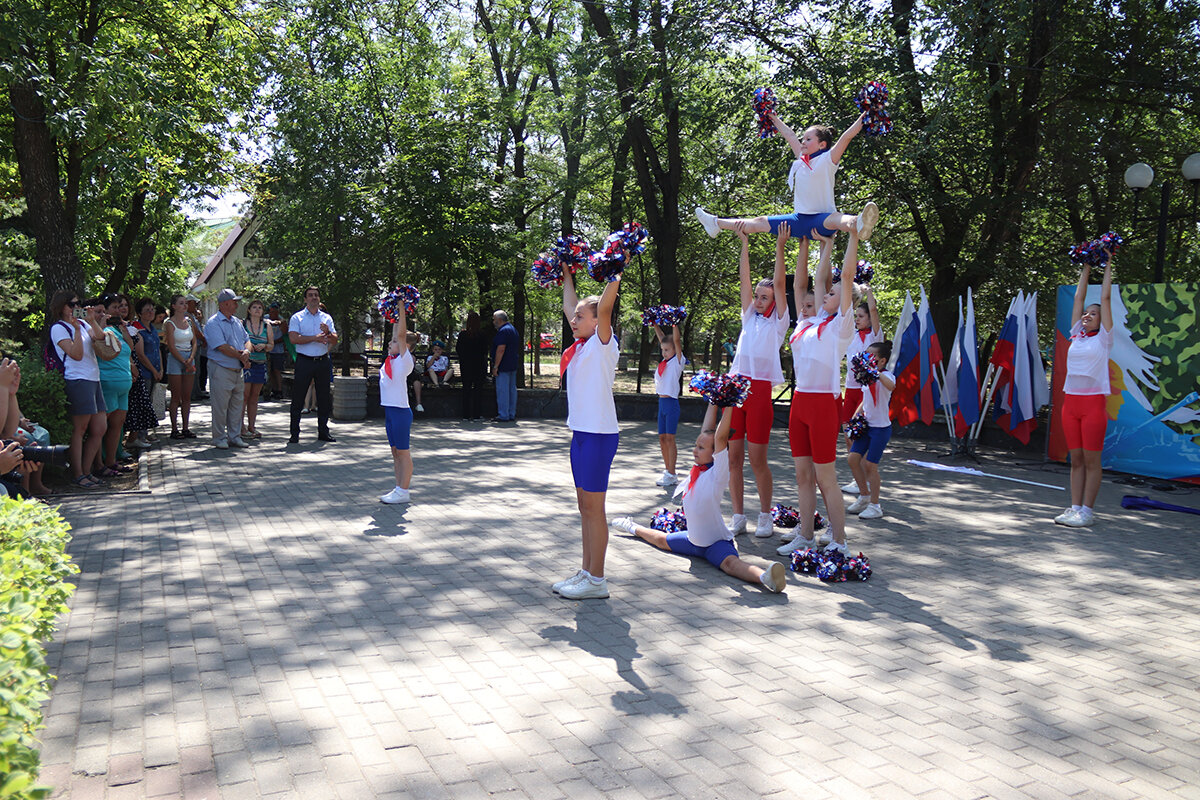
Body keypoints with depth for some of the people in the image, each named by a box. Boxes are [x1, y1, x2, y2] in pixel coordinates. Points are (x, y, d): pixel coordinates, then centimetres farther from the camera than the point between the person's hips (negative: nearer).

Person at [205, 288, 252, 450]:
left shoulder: (237, 321, 15)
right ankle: (220, 438, 8)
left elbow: (247, 340, 16)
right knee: (220, 406, -2)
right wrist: (241, 356, -9)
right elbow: (223, 348, -18)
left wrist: (247, 351, -6)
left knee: (236, 405, 11)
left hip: (238, 370, 7)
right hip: (221, 371, -7)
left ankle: (234, 436, 19)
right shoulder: (213, 323, -10)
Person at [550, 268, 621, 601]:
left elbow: (604, 308, -25)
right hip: (581, 432, 9)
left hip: (599, 433, -9)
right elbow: (570, 307, 27)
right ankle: (587, 571, 24)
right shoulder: (581, 345, 13)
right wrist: (567, 276, 31)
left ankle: (597, 581, 4)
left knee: (593, 507, -3)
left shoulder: (603, 344, -8)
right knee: (584, 505, 13)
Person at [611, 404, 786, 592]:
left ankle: (764, 577, -64)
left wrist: (728, 406, -30)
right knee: (661, 539, 31)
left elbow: (720, 437, -31)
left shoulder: (717, 474, -19)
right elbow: (706, 431, 1)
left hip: (717, 543, -9)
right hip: (693, 539, 9)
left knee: (730, 563, -39)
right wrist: (713, 402, 2)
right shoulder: (697, 468, 1)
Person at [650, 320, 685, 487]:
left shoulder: (677, 361, -2)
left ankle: (672, 475, -4)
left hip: (672, 402, -7)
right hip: (662, 402, 7)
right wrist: (654, 324, 18)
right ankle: (667, 470, 17)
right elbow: (662, 338, 20)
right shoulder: (664, 362, 14)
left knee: (670, 438, -7)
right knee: (662, 437, 8)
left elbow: (676, 340, -13)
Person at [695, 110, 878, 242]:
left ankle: (858, 225, -77)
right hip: (800, 218, 8)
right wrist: (774, 118, 35)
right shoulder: (802, 159, 14)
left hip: (822, 219, -8)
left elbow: (846, 137, -16)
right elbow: (790, 135, 26)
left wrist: (864, 117, -19)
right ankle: (717, 224, 21)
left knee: (835, 219, -43)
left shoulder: (827, 159, -5)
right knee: (760, 222, 12)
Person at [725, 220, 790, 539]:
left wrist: (780, 248, -5)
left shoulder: (778, 321, 6)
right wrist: (744, 244, 9)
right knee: (734, 456, 4)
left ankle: (765, 516, 12)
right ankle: (738, 516, 13)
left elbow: (779, 283, -3)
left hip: (760, 390, -4)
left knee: (757, 459, -3)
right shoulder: (749, 316, 17)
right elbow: (744, 279, 12)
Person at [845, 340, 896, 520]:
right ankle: (864, 496, 20)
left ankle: (875, 505, 8)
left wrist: (876, 372, -49)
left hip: (881, 427, -8)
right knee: (853, 458, 3)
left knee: (870, 464, -6)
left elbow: (891, 386, -41)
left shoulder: (886, 376, -14)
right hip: (866, 425, 8)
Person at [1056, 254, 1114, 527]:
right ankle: (1074, 507, 12)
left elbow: (1106, 297, 1)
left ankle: (1087, 510, 4)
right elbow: (1078, 298, 17)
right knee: (1076, 459, 8)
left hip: (1094, 401, -5)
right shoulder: (1076, 336, 12)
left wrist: (1108, 266, 9)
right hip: (1070, 401, 5)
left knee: (1091, 460, -1)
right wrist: (1085, 269, 23)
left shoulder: (1103, 337, 1)